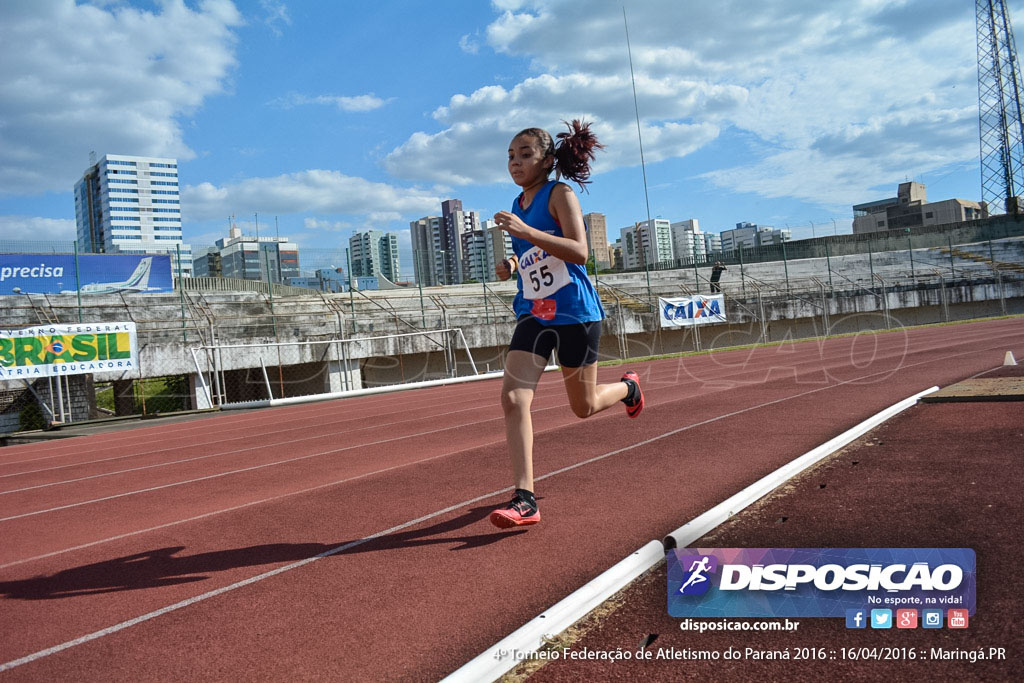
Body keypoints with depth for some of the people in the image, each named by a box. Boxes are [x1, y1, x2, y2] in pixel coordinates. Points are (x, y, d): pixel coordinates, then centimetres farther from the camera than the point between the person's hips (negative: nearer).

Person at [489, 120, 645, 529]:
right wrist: (511, 265, 4)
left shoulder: (560, 194, -9)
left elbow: (579, 252, -23)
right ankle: (525, 499, -13)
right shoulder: (518, 206, 12)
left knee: (584, 407, 8)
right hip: (533, 314, 6)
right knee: (513, 398, -14)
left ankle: (627, 387, 43)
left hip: (575, 312, -6)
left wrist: (525, 231, -31)